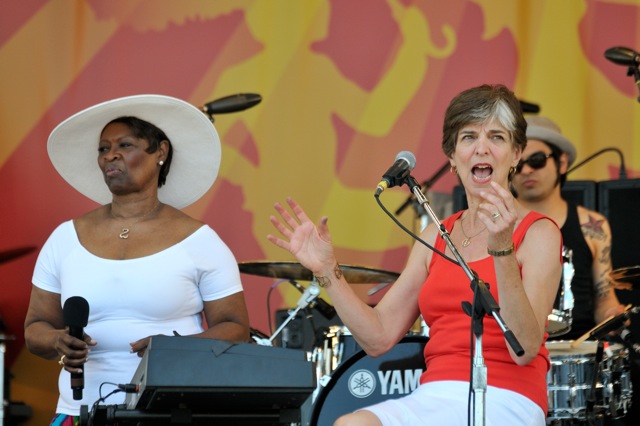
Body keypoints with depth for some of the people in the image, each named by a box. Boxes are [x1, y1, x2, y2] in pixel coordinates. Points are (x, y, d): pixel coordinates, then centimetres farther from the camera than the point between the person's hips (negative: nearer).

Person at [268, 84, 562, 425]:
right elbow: (378, 336, 13)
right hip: (434, 397, 6)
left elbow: (525, 348, -15)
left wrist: (501, 249, -24)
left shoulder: (538, 234, 0)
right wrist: (327, 271, 3)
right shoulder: (436, 237, 18)